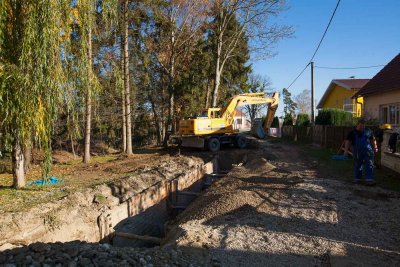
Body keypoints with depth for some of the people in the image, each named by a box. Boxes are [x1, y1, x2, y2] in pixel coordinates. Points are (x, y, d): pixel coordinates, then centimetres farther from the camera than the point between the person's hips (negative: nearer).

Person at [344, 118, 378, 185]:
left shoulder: (368, 131, 4)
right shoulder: (352, 133, -1)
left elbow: (373, 139, 16)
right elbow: (348, 141, -6)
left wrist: (375, 147, 14)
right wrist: (346, 150, -16)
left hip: (368, 152, 1)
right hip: (357, 152, 0)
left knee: (369, 165, -5)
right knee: (357, 165, 11)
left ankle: (369, 179, -5)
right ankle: (357, 178, 25)